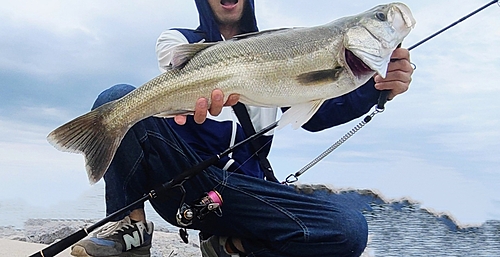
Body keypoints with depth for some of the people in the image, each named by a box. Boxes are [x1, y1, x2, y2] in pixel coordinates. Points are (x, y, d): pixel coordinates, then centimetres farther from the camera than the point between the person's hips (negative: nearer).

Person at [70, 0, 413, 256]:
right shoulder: (179, 40, 11)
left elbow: (314, 114, 5)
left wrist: (376, 89, -12)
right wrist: (202, 96, -39)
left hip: (242, 190, 2)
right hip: (179, 177, -1)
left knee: (349, 229, -21)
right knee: (119, 99, -24)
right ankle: (133, 229, -10)